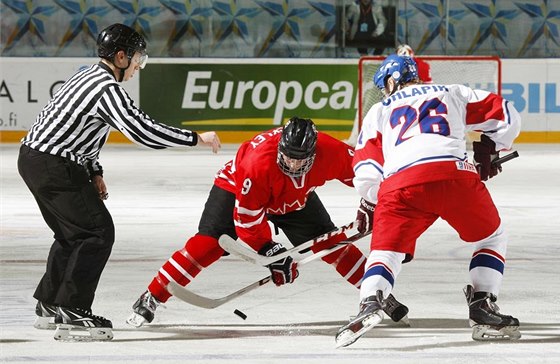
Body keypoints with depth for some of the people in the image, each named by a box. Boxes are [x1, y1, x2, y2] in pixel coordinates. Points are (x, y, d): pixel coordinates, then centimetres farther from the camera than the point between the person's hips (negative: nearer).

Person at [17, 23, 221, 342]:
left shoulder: (89, 77, 15)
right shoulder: (108, 89, -18)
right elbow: (143, 130, -25)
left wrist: (94, 173, 21)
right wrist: (197, 138, -17)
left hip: (34, 157, 10)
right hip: (54, 168, -10)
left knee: (72, 233, 22)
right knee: (97, 232, -8)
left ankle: (49, 305, 29)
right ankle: (72, 313, -11)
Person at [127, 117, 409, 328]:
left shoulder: (329, 152, -33)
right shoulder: (259, 162, -43)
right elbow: (247, 218, -33)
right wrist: (269, 250, -32)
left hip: (295, 198, 4)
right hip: (236, 187, -4)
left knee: (330, 242, -5)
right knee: (208, 243, -20)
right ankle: (150, 300, -15)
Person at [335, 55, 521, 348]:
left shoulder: (379, 112, 29)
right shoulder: (453, 94, 32)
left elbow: (366, 176, 20)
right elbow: (506, 116, 27)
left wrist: (373, 203, 38)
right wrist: (489, 150, 43)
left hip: (401, 185, 0)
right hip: (457, 176, 0)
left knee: (386, 250, 9)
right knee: (491, 237, 23)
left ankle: (370, 303, -20)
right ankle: (482, 311, 11)